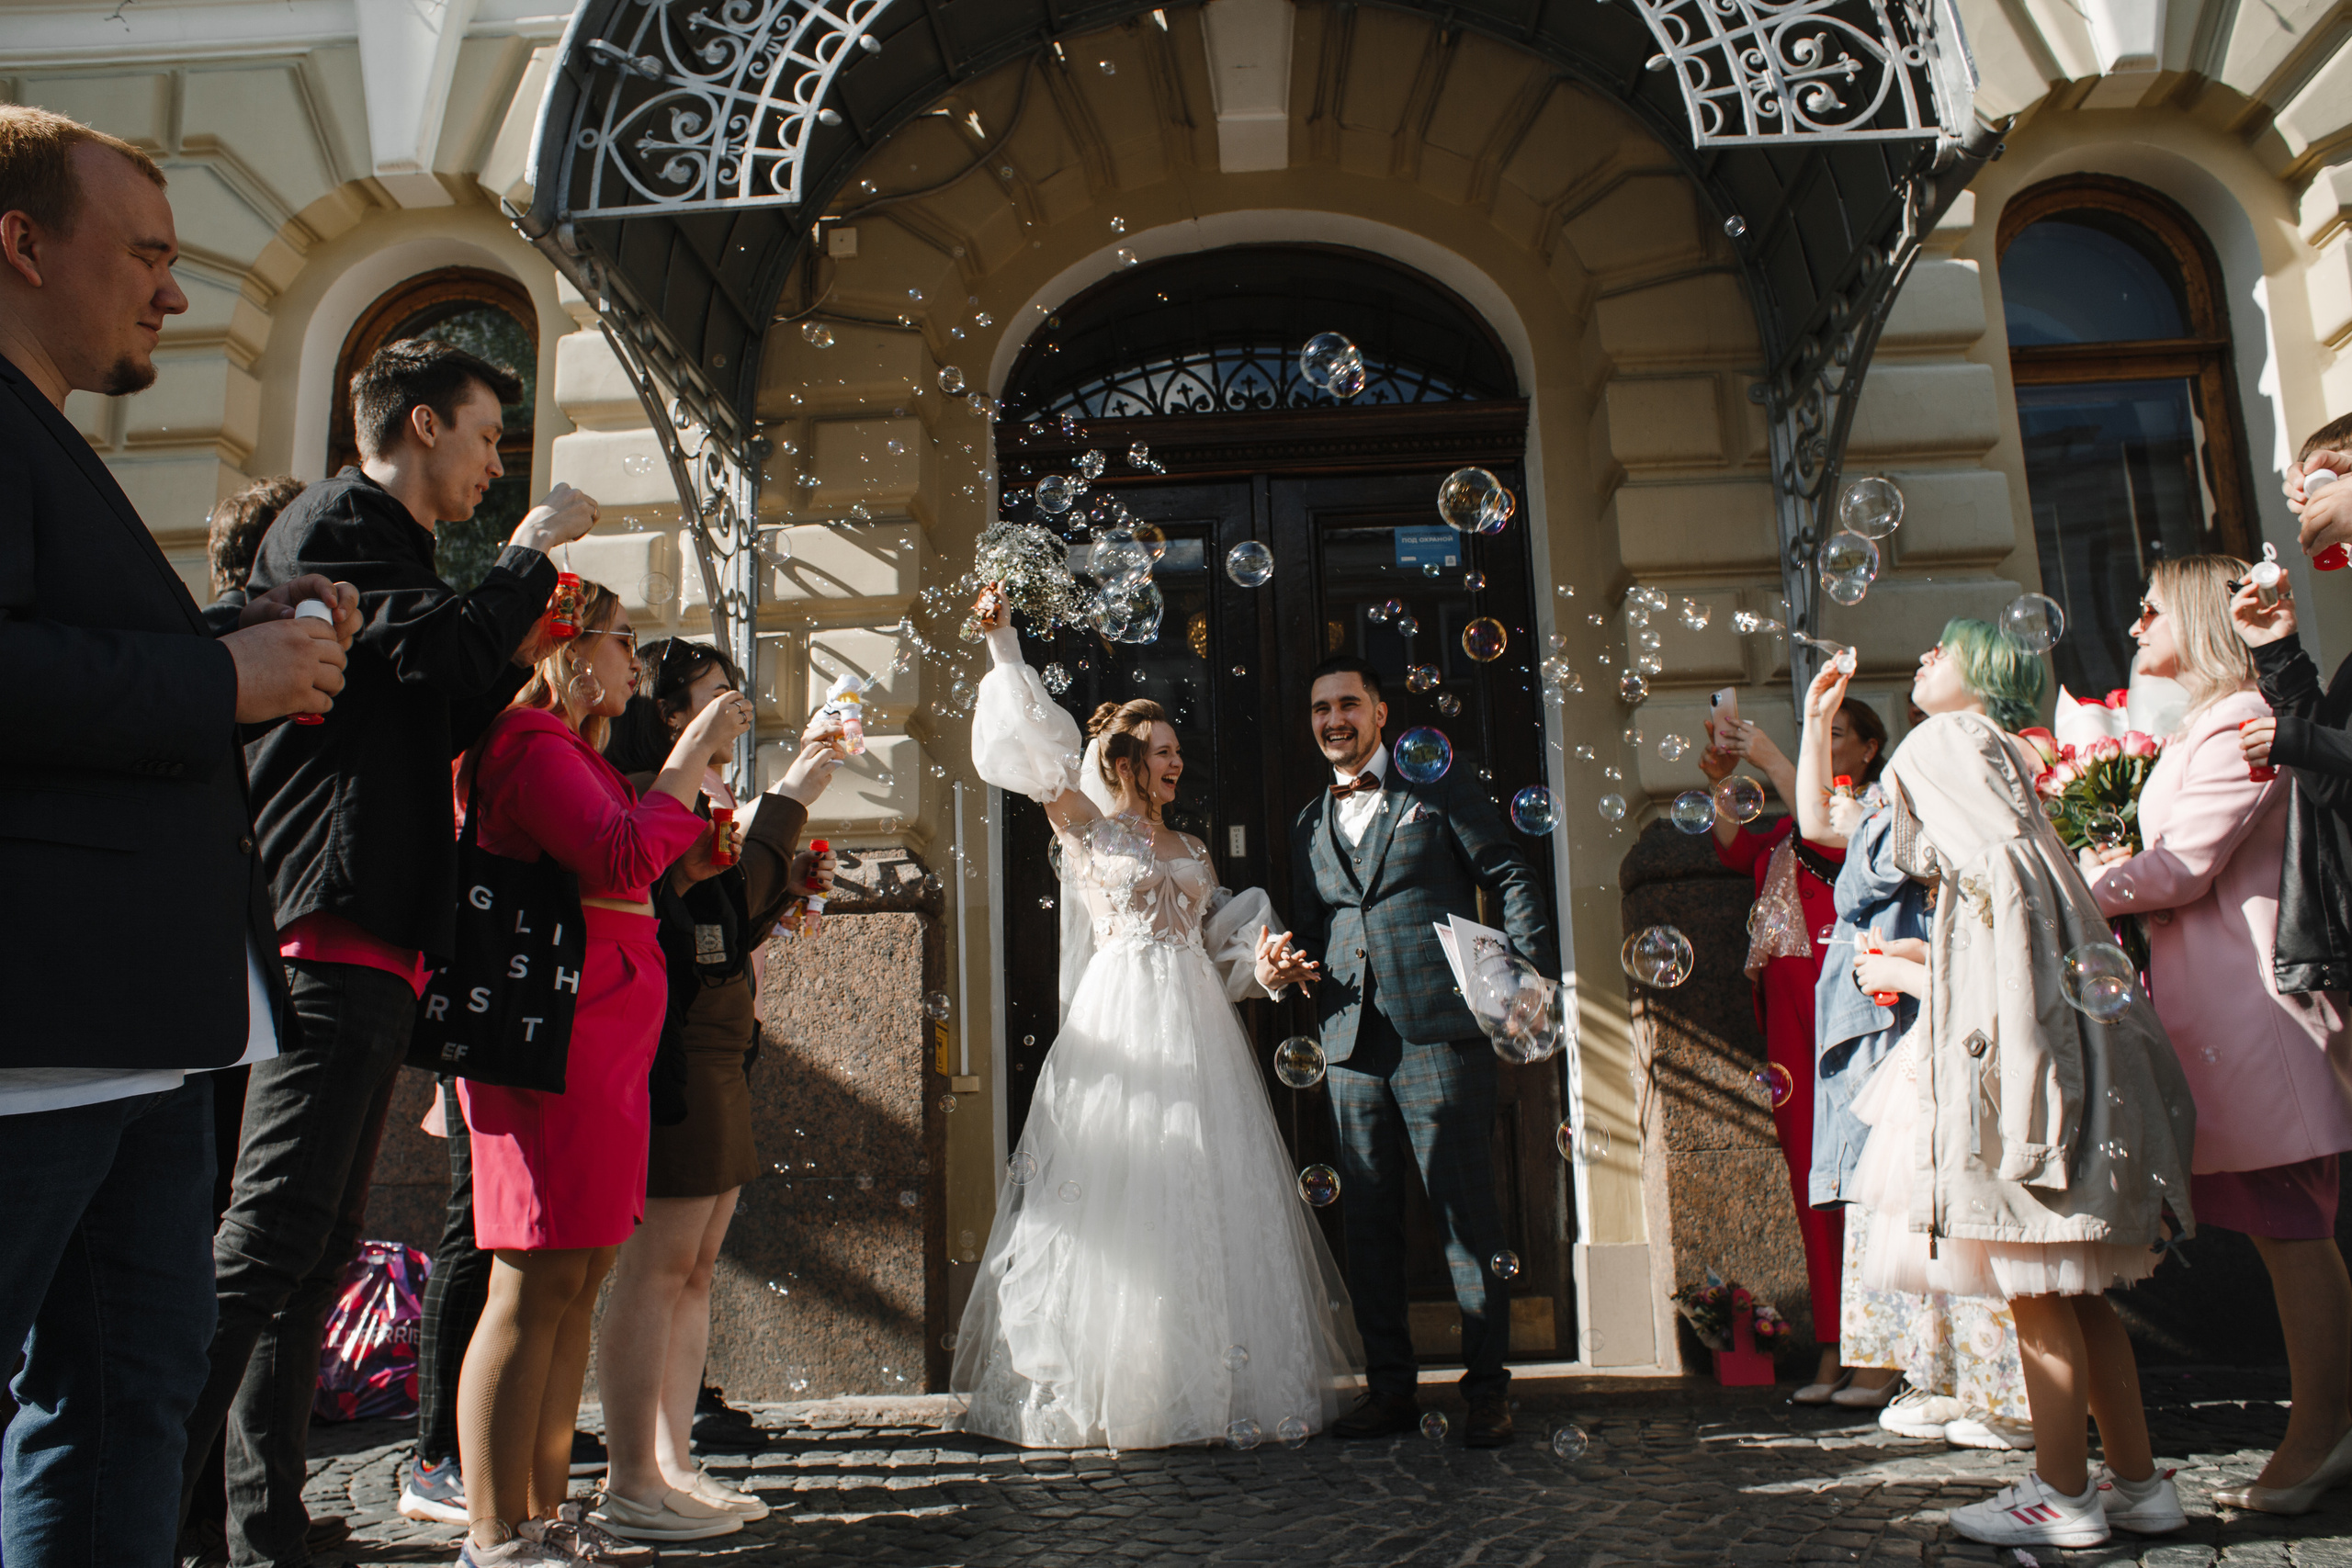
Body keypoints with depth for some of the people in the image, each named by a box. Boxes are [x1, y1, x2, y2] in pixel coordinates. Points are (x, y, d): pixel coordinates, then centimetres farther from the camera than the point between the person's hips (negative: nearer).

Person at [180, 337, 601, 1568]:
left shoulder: (387, 545, 26)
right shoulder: (336, 523, -3)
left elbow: (439, 720, 26)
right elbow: (441, 652, -19)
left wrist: (523, 635, 18)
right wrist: (531, 557, -4)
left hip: (375, 947, 10)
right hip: (328, 934, -10)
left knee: (321, 1245, 11)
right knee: (269, 1238, -13)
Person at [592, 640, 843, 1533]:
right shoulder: (648, 798, -10)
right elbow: (726, 893, -20)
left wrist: (790, 888, 10)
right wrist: (789, 799, -13)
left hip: (718, 1051, 10)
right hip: (676, 1051, -10)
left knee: (694, 1267, 10)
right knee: (657, 1265, -7)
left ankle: (672, 1464, 16)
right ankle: (631, 1487, 0)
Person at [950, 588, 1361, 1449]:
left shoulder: (1191, 848, 19)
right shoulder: (1086, 825, 4)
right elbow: (1041, 747, -6)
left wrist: (1267, 959, 1)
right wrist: (1003, 645, -11)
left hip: (1197, 1031, 5)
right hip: (1122, 1022, -5)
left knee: (1207, 1197, 4)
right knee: (1123, 1202, -4)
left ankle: (1216, 1384, 13)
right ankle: (1112, 1389, 6)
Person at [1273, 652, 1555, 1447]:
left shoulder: (1439, 788, 7)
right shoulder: (1308, 825, 21)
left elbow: (1513, 879, 3)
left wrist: (1533, 973, -10)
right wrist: (1283, 965, 3)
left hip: (1439, 1024, -5)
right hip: (1352, 1038, 5)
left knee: (1465, 1208, -4)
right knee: (1367, 1217, 6)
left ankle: (1486, 1388, 6)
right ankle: (1390, 1386, 16)